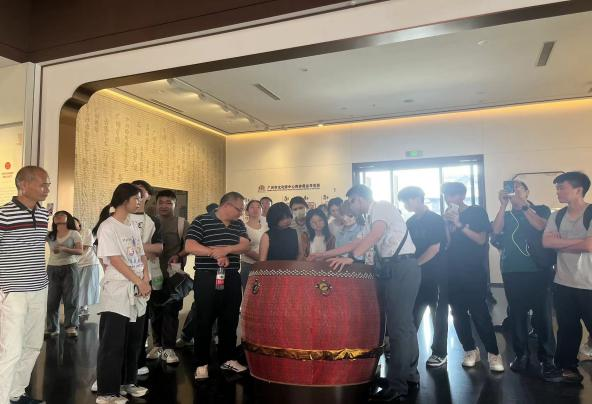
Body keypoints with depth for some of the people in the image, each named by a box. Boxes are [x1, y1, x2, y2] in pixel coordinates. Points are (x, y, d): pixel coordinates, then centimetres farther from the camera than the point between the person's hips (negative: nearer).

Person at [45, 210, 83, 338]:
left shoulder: (74, 234, -1)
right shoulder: (50, 235, 7)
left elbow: (80, 251, -9)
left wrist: (64, 249, -23)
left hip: (70, 268, -3)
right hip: (52, 269, 3)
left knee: (70, 299, -1)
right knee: (51, 300, 5)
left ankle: (71, 326, 4)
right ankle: (52, 327, 16)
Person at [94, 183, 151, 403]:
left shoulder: (133, 225, 12)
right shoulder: (108, 227, -10)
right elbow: (115, 260, -15)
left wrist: (146, 280, -2)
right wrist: (139, 282, -12)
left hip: (138, 292, 7)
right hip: (117, 291, -7)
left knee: (134, 341, 14)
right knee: (113, 343, -1)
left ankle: (128, 381, 28)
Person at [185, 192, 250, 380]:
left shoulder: (239, 225, 11)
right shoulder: (202, 221, -6)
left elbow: (245, 245, -2)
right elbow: (189, 246, -14)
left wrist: (226, 249, -19)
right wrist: (215, 252, -20)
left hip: (232, 279, 5)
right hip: (207, 279, -5)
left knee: (230, 320, 13)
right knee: (204, 322, 3)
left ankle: (228, 359, 27)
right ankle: (201, 363, 15)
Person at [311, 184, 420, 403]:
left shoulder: (382, 206, -6)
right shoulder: (371, 219, 21)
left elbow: (376, 234, -22)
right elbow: (358, 243, 23)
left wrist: (352, 257, -29)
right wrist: (325, 254, 21)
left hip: (402, 267, -10)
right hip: (393, 270, 10)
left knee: (398, 326, -8)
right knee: (404, 324, 15)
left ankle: (397, 387, -2)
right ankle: (409, 376, 27)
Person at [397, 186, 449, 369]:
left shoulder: (435, 220, -9)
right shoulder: (411, 222, 10)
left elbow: (435, 248, -16)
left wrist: (414, 264, -15)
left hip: (436, 273, -6)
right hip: (417, 274, 6)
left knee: (438, 314, 5)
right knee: (413, 314, 8)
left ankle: (440, 353, 16)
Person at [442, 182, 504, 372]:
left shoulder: (477, 212, -1)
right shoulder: (448, 216, 11)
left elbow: (481, 240, -10)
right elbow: (446, 244, 8)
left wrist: (460, 224, -18)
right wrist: (447, 223, -6)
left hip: (474, 273, -5)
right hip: (453, 273, 5)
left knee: (479, 314, -7)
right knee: (459, 315, 7)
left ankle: (494, 354, 4)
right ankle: (470, 350, 19)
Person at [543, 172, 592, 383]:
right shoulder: (556, 216, 7)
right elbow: (546, 242, -6)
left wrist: (560, 243, -6)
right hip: (563, 283, 5)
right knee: (567, 328, 15)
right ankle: (568, 366, 29)